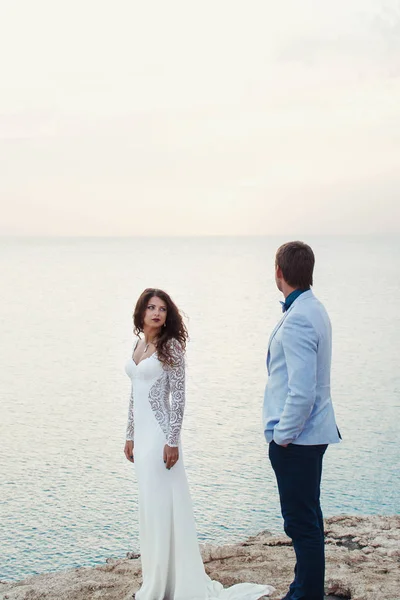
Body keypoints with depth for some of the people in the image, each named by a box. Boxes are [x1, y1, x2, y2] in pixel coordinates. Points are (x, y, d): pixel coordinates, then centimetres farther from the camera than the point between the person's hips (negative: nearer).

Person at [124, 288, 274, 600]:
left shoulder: (171, 346, -10)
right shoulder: (139, 344, 11)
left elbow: (178, 396, -14)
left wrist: (172, 440, -18)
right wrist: (130, 435, 16)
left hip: (159, 432, -8)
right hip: (142, 432, 8)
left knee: (162, 503, -4)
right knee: (150, 504, 13)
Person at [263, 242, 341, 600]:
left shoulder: (297, 320, -22)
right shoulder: (314, 310, 10)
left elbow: (302, 392, -27)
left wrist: (282, 435, -16)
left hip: (296, 438, -11)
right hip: (312, 433, 11)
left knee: (301, 522, -2)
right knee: (308, 518, 19)